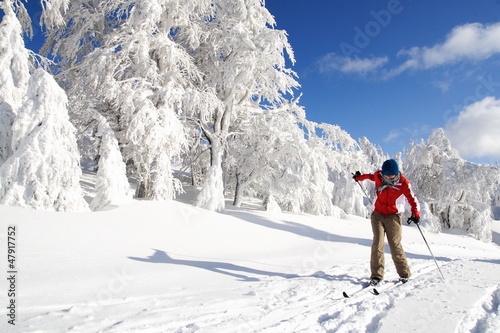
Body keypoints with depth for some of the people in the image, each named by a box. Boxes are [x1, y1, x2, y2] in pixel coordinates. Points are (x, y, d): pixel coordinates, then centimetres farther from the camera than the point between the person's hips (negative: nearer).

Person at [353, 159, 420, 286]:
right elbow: (371, 176, 21)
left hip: (393, 217, -2)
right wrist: (359, 177, 38)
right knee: (378, 243, -7)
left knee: (395, 245, -5)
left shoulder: (403, 183, -9)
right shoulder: (378, 176, -2)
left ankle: (404, 274, 13)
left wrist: (415, 213, -27)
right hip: (378, 215, 2)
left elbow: (412, 199, -9)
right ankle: (376, 275, -3)